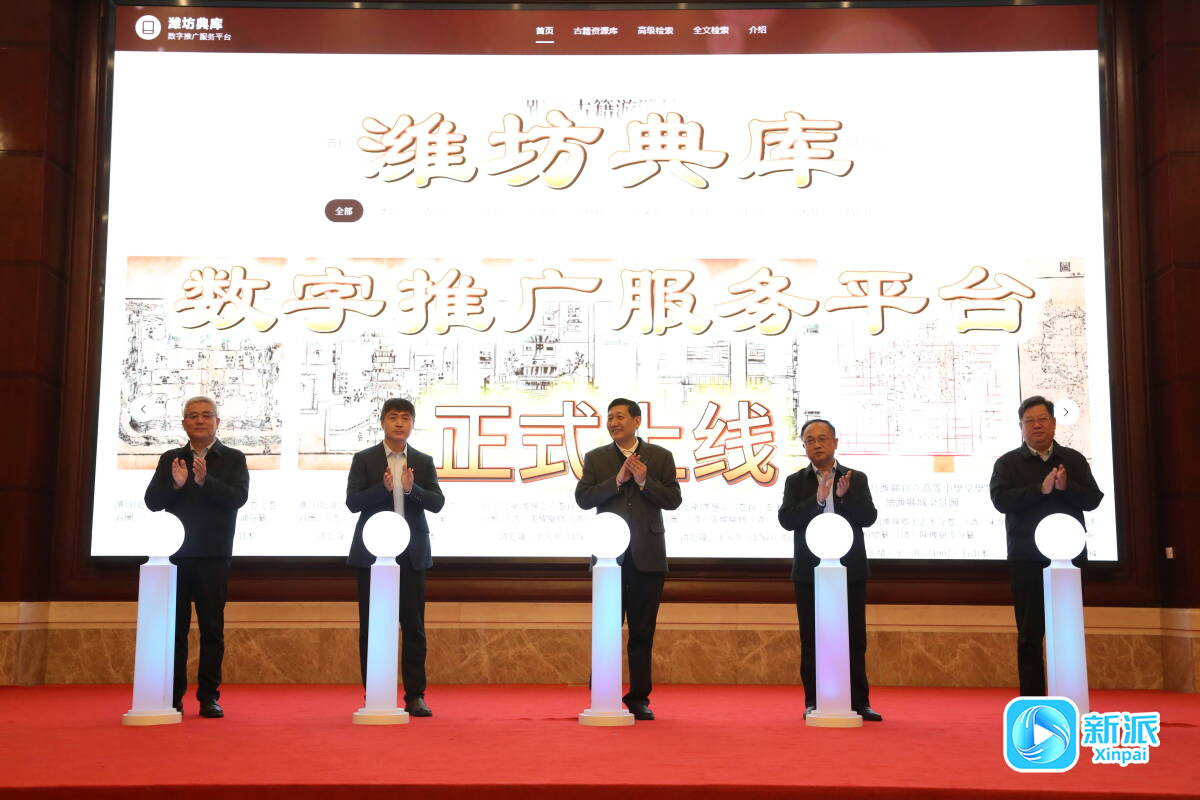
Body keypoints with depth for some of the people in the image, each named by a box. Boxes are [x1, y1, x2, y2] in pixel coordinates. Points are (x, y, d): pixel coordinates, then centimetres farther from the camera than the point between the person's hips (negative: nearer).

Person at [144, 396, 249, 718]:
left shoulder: (233, 459, 5)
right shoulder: (170, 459, 12)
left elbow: (238, 497, -10)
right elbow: (152, 502, 2)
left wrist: (205, 481, -24)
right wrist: (174, 484, -17)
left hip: (213, 556, -2)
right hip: (174, 554, 2)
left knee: (212, 628, 1)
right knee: (174, 628, 4)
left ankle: (209, 696, 6)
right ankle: (173, 697, 11)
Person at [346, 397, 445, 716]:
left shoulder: (423, 462, 8)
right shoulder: (364, 459, 3)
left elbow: (437, 503, -2)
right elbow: (353, 501, -6)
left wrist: (411, 489, -20)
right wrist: (384, 487, -21)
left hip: (412, 554, 1)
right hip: (372, 553, -1)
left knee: (414, 627, 3)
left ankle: (415, 696, 9)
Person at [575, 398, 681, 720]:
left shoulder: (660, 457, 7)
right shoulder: (595, 458, 8)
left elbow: (673, 500, 0)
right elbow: (583, 498, -3)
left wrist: (645, 481, -14)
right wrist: (617, 480, -13)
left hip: (647, 556, 0)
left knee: (642, 632, 5)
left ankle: (639, 699, 12)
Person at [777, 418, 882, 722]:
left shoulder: (856, 479, 6)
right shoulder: (796, 481, 6)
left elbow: (869, 517, -4)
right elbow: (786, 519, -7)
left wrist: (844, 496, -20)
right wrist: (817, 499, -20)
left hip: (849, 571, 0)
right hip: (810, 571, 0)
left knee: (854, 640, 3)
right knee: (811, 640, 4)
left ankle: (859, 702, 10)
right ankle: (813, 703, 11)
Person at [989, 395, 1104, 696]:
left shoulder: (1073, 459, 11)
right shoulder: (1008, 463, 4)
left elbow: (1093, 499, 1)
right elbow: (1000, 500, -11)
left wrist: (1066, 487, -18)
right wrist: (1041, 489, -20)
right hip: (1028, 560, -2)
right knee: (1030, 634, 2)